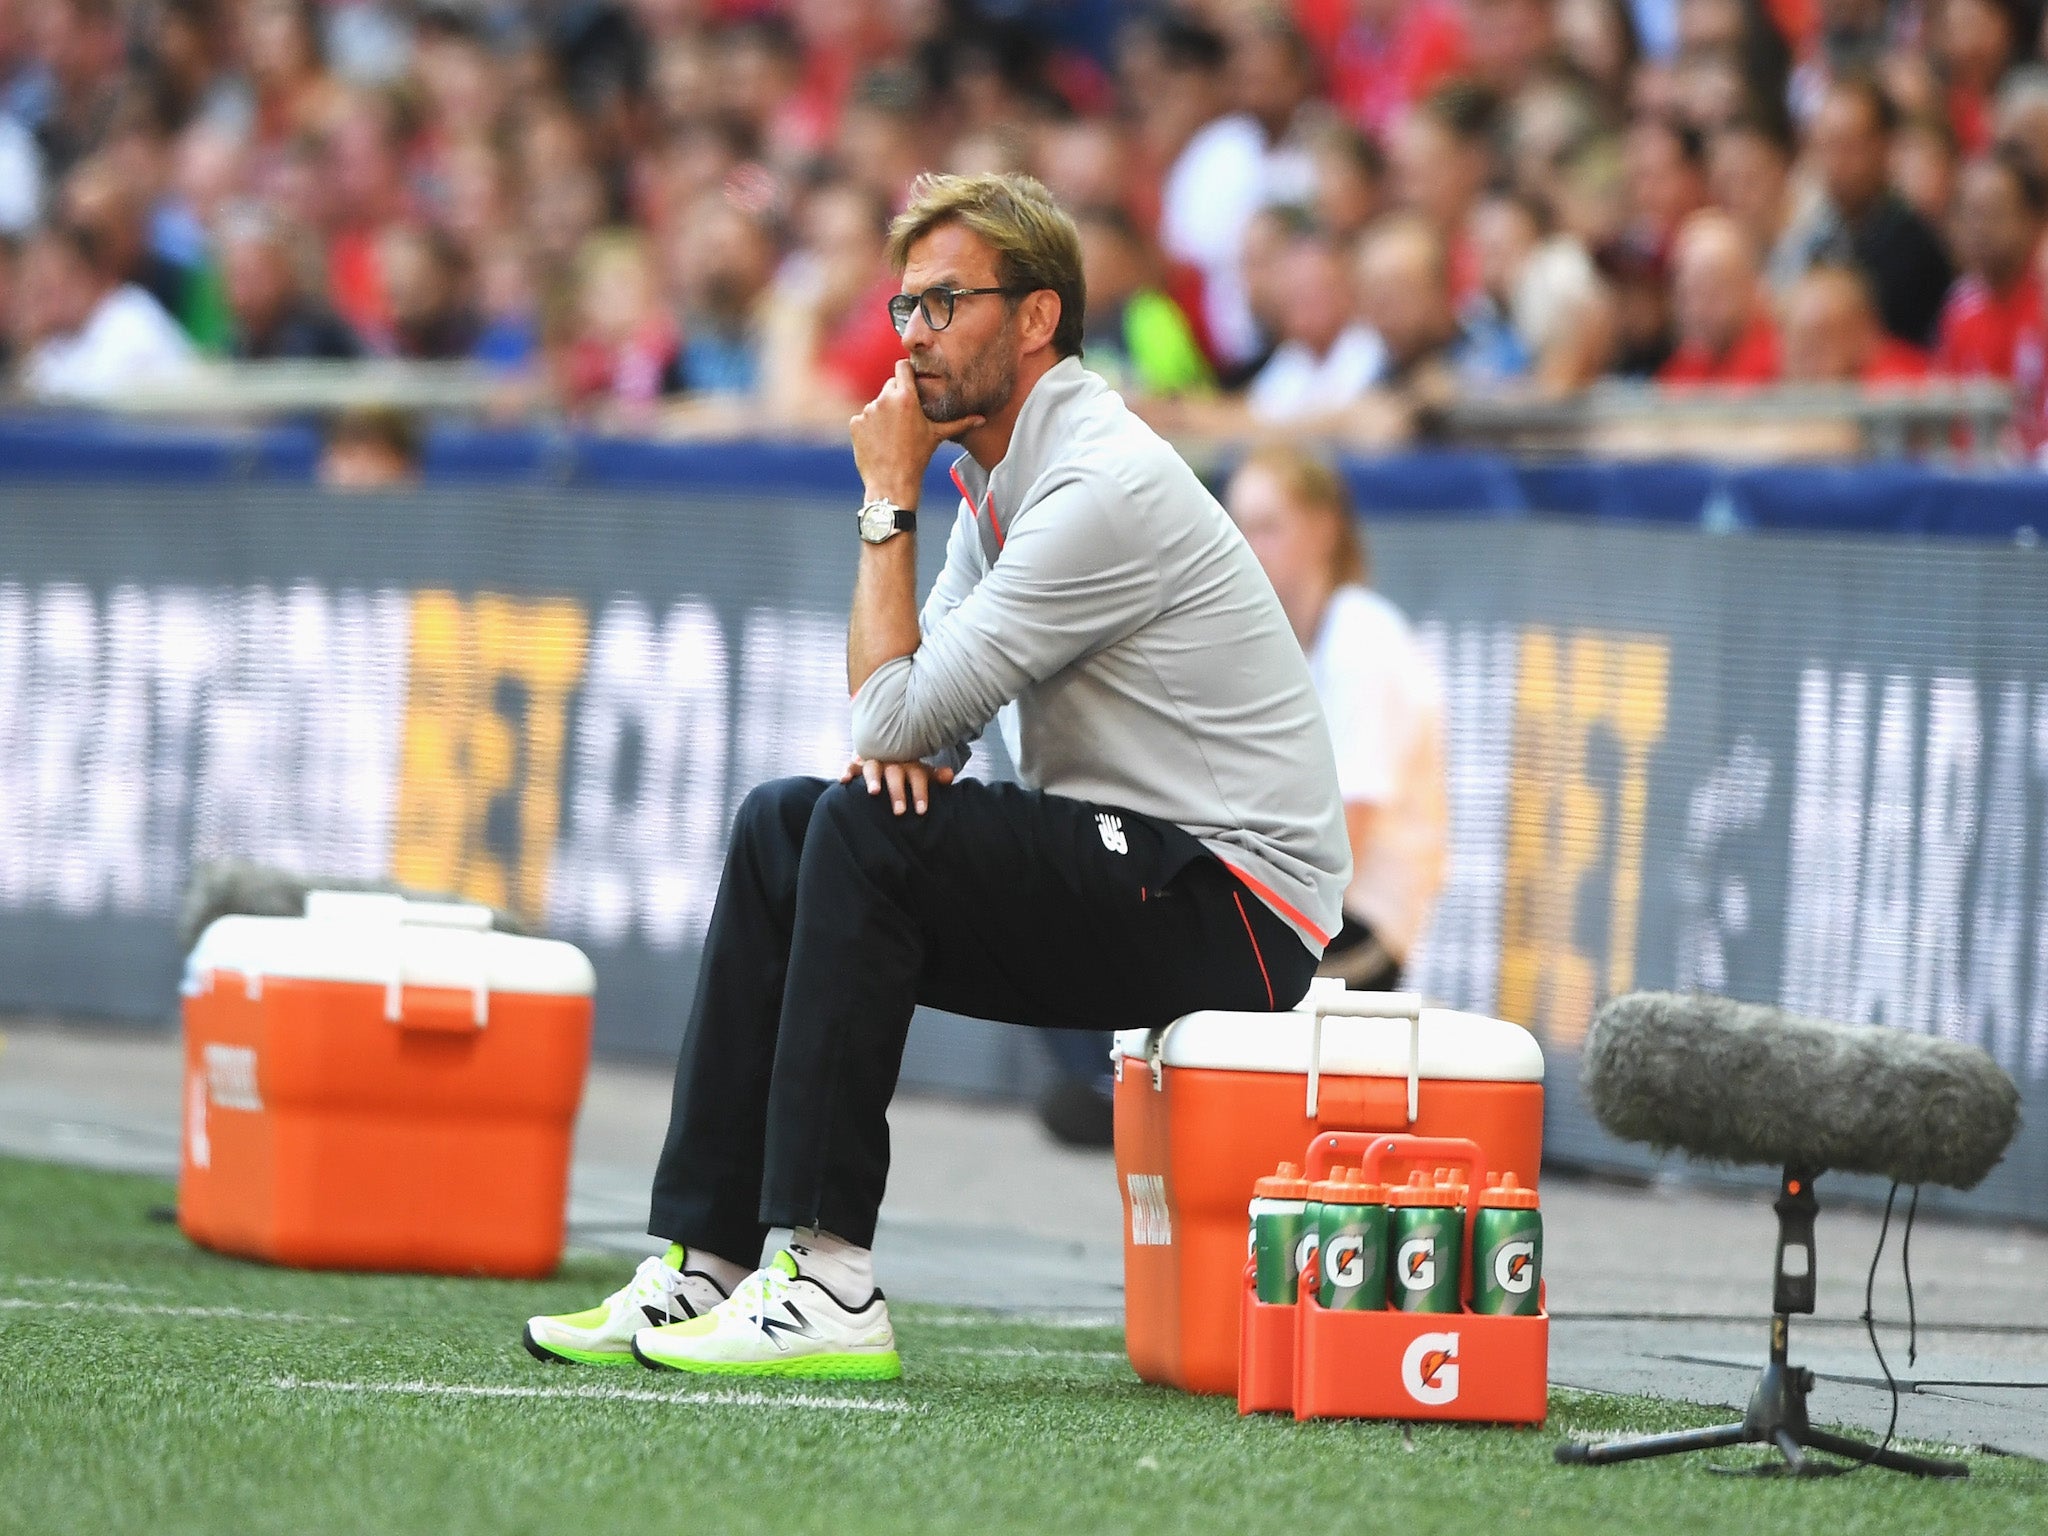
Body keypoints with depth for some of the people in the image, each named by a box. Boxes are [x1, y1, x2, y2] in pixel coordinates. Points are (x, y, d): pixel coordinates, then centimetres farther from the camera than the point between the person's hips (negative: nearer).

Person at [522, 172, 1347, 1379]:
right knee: (784, 823, 4)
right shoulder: (999, 478, 13)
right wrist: (903, 739, -8)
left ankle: (832, 1282, -25)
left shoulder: (1104, 486, -19)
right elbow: (917, 721, 16)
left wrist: (889, 500, -9)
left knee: (866, 833, -23)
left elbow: (899, 710, -19)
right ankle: (705, 1264, -1)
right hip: (1136, 876, 10)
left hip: (1238, 905, -10)